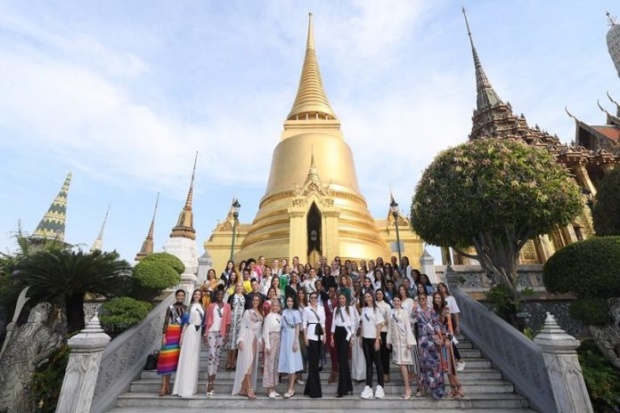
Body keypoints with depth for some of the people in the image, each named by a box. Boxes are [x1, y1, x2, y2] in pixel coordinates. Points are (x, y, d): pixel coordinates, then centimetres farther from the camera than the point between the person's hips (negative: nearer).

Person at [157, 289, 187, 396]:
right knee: (167, 357, -5)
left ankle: (167, 385, 15)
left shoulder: (186, 308, 7)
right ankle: (164, 385, -1)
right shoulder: (170, 308, 1)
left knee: (175, 358, 6)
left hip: (183, 335, 3)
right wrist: (164, 336, -10)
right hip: (171, 334, -3)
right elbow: (166, 323, -2)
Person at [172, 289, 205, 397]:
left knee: (194, 358, 8)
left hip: (198, 332, 4)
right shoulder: (190, 306, 0)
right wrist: (182, 335, -6)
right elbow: (185, 321, -2)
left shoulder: (202, 307, 11)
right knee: (187, 358, -4)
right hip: (190, 331, -4)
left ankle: (190, 387, 17)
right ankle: (184, 389, 1)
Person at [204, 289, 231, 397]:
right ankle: (210, 383, -9)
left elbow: (228, 321, 4)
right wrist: (205, 334, -1)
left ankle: (212, 381, 18)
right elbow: (207, 321, 4)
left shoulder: (227, 306, 6)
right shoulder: (211, 306, 6)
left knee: (217, 355, 7)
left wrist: (227, 333, -2)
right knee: (211, 355, -10)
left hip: (221, 333, 2)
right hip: (212, 332, -1)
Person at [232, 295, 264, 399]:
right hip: (247, 337, -5)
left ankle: (243, 389, 11)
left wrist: (261, 340, 4)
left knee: (252, 363, 4)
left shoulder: (261, 314, 12)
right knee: (247, 363, -8)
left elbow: (261, 328, 13)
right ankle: (249, 389, -8)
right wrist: (241, 339, -12)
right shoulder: (247, 312, 2)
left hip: (256, 338, 5)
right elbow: (243, 326, -3)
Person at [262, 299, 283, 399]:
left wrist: (279, 342, 2)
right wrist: (267, 345, -14)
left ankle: (273, 388, 21)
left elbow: (280, 329, 9)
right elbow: (266, 331, -11)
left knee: (275, 363, 11)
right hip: (271, 339, -6)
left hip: (278, 340, 7)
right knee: (270, 363, -1)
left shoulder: (280, 316, 8)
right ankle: (270, 390, 7)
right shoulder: (269, 316, -10)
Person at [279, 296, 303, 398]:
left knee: (291, 362, -2)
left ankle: (291, 389, 4)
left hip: (291, 337, -5)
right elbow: (283, 326, 9)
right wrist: (281, 339, 6)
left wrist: (295, 342, -11)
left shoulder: (296, 312, -5)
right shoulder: (284, 311, 8)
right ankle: (291, 388, 20)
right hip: (284, 337, 5)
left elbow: (297, 327, -6)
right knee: (286, 362, 9)